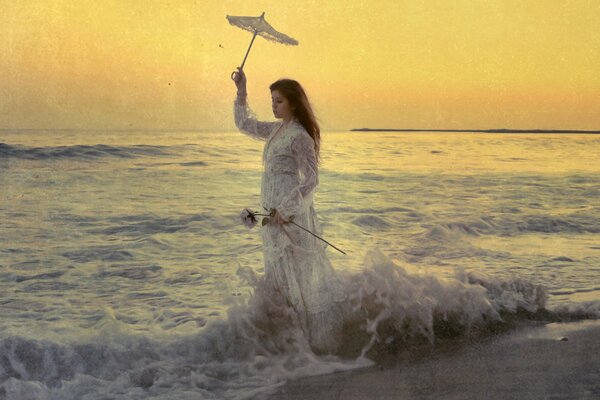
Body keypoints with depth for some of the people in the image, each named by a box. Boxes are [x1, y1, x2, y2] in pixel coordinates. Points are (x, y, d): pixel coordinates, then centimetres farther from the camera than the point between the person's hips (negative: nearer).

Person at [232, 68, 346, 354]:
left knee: (295, 271, -5)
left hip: (291, 208, -9)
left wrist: (285, 209, -23)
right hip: (273, 210, 9)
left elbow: (311, 179, -17)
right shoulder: (276, 130, 11)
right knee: (278, 271, 14)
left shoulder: (299, 136, -15)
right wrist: (241, 90, 16)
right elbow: (245, 124, 25)